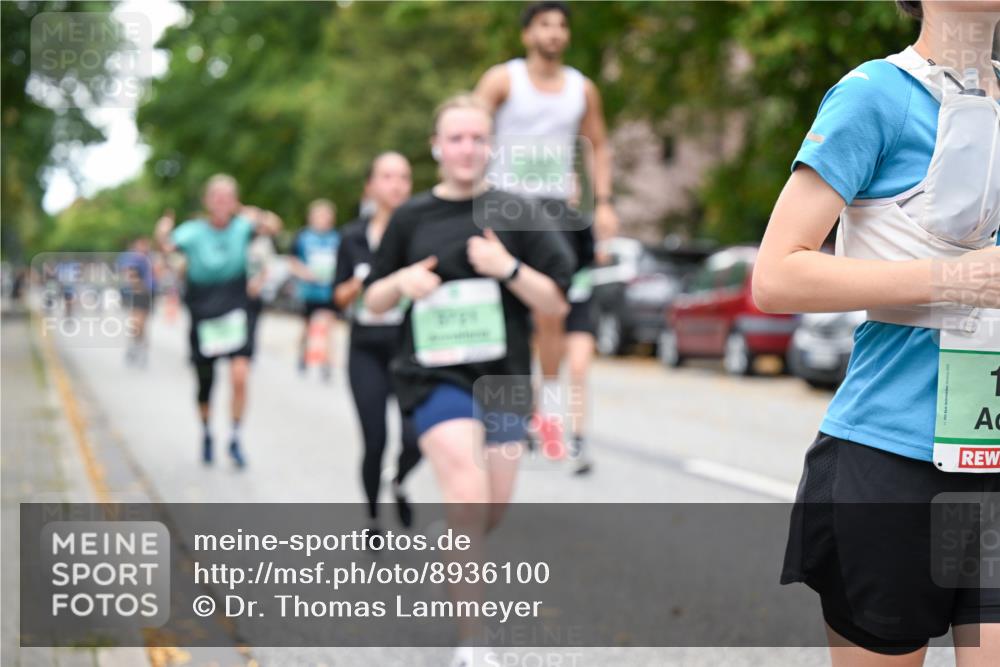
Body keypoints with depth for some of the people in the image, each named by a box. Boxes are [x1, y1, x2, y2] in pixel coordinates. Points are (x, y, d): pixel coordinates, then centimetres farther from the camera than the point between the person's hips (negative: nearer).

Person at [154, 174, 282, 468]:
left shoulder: (242, 226, -8)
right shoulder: (194, 231, -10)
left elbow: (272, 228, -27)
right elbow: (169, 246, -28)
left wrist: (267, 223, -51)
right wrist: (162, 236, -51)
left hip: (236, 314, 0)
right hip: (203, 316, 0)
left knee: (240, 375, -18)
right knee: (205, 382, 11)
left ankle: (235, 439, -1)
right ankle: (206, 434, 39)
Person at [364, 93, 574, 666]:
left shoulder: (513, 213, 2)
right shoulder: (411, 218, 4)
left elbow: (557, 302, 0)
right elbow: (374, 303, 12)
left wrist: (509, 267, -16)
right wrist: (401, 282, -10)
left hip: (502, 376, 2)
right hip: (435, 375, -2)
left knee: (492, 511, 10)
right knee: (469, 496, -21)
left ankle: (455, 566, 46)